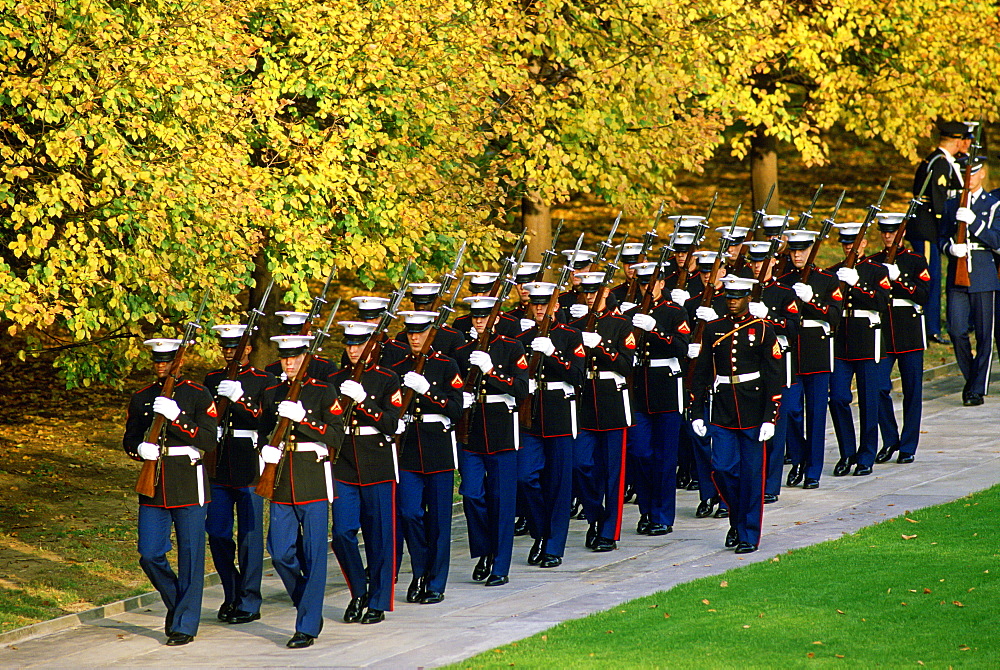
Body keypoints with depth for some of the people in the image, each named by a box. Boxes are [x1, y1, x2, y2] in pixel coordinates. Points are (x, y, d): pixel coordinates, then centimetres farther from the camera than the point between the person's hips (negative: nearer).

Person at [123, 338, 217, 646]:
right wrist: (140, 448, -10)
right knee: (149, 554, 1)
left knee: (190, 557, -2)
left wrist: (176, 417, -21)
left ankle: (184, 625, 6)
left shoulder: (198, 395, -2)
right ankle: (175, 602, 26)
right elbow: (129, 440, 14)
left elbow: (209, 441, -11)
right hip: (153, 486, 4)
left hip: (188, 484, -4)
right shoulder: (141, 398, 10)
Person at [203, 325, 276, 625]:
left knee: (249, 535, -2)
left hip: (249, 466, -5)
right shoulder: (212, 380, 13)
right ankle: (231, 594, 21)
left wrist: (240, 398, -24)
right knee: (217, 533, 5)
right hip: (219, 466, 5)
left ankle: (248, 603, 4)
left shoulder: (264, 381, -1)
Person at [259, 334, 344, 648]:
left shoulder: (323, 392, -2)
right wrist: (266, 449, -6)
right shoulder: (271, 394, 11)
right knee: (280, 551, 1)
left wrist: (302, 419, -20)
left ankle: (308, 627, -2)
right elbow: (265, 431, 17)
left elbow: (336, 436, -8)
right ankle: (309, 607, 23)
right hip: (281, 481, 4)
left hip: (313, 480, -4)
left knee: (313, 555, -4)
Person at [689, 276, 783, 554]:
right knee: (722, 469, -4)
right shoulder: (713, 330, 7)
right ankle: (737, 518, 21)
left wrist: (770, 418, -10)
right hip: (722, 413, 2)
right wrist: (696, 414, 4)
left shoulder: (763, 330, -1)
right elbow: (700, 373, 9)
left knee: (751, 474, 0)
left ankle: (748, 535, 9)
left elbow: (774, 377, -3)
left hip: (753, 413, -2)